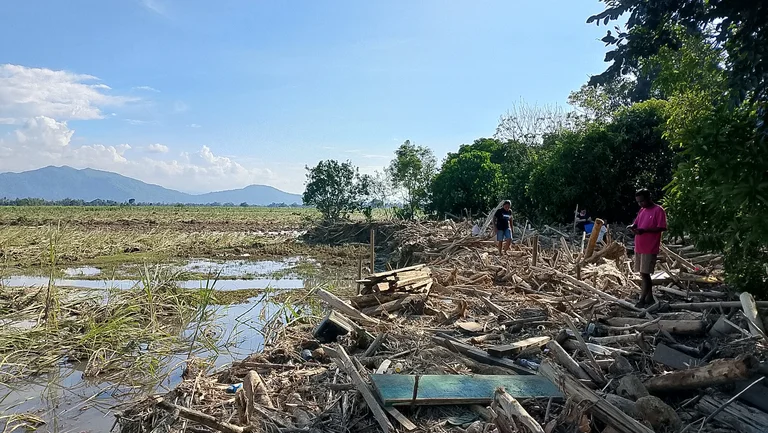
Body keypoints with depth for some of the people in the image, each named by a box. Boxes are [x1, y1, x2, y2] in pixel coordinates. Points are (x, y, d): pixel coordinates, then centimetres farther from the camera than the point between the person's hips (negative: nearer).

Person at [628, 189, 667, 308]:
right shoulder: (642, 210, 14)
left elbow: (662, 227, -15)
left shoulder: (658, 210, -9)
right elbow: (636, 223, 21)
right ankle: (650, 297, 23)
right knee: (643, 274, 12)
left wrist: (644, 230, -24)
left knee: (645, 274, -6)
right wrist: (632, 227, -2)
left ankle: (642, 299, 0)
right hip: (639, 247, 8)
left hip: (650, 248, -8)